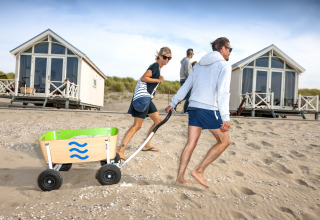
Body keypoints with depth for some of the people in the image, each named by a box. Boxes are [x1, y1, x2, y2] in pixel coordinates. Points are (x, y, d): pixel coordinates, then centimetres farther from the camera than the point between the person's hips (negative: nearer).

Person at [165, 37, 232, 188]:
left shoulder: (199, 65, 19)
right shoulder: (224, 65, -1)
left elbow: (185, 86, 18)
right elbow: (223, 92, -13)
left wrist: (173, 103, 24)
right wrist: (225, 117, -16)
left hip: (194, 107, 7)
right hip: (209, 109, -7)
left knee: (191, 143, 9)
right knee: (224, 141, 9)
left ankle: (180, 178, 10)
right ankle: (199, 170, 5)